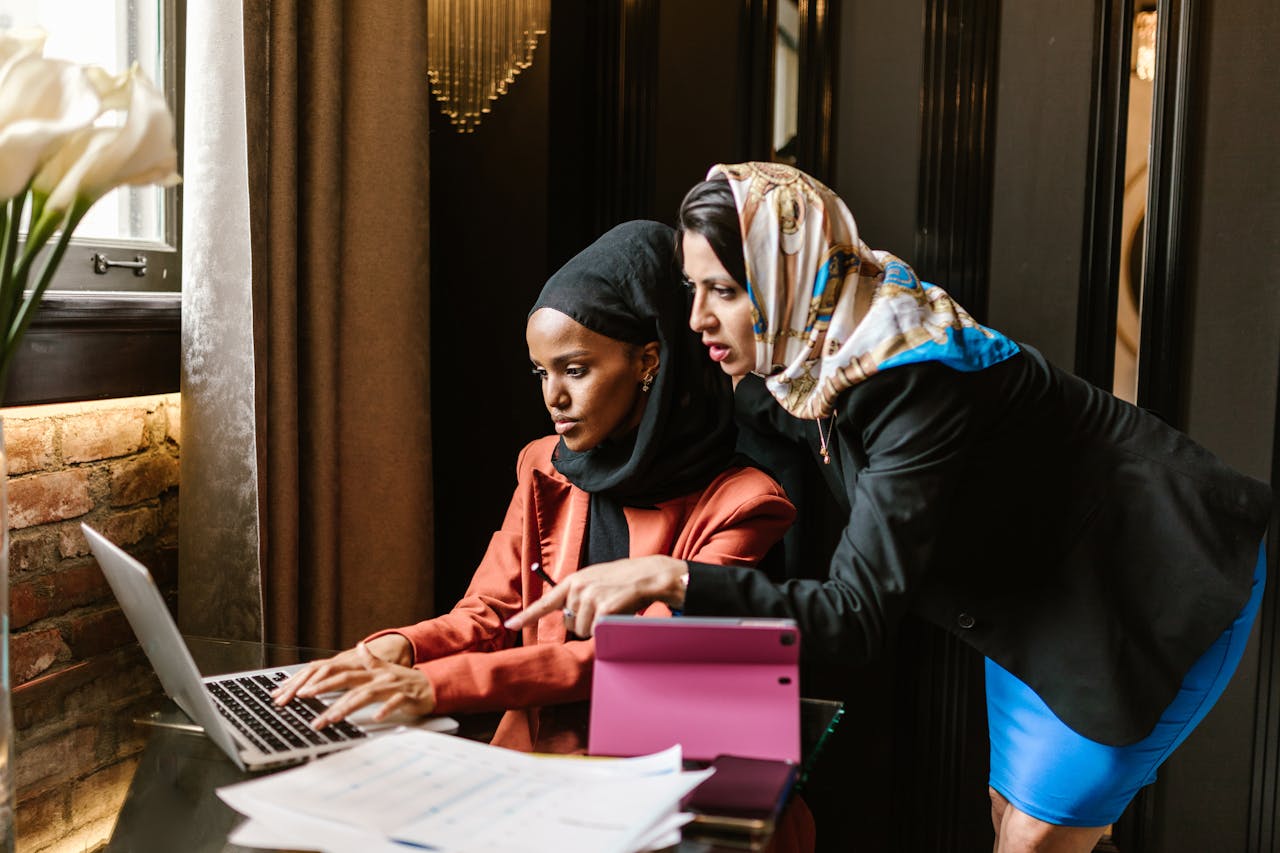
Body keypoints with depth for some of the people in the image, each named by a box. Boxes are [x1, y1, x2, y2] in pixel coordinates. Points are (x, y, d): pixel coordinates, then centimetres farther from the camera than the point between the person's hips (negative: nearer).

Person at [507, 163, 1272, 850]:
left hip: (1164, 575, -8)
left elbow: (858, 617, -39)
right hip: (1040, 583, 8)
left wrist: (674, 580, -46)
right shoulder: (803, 361, -12)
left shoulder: (919, 381, -36)